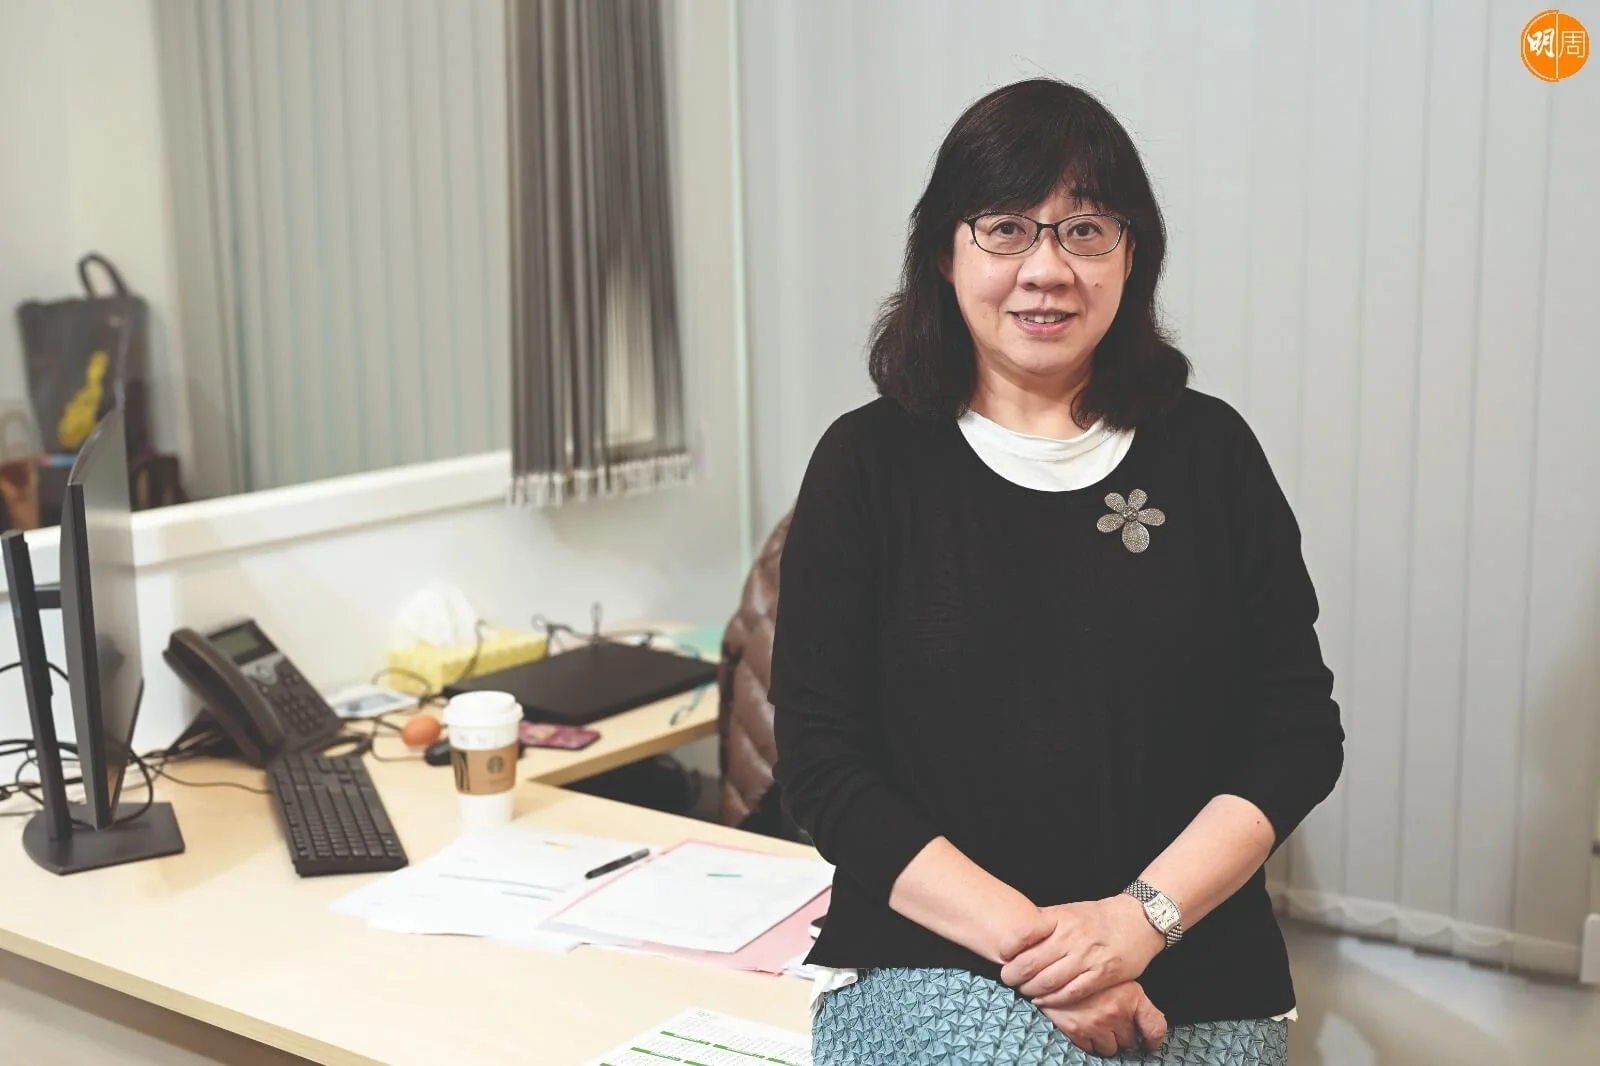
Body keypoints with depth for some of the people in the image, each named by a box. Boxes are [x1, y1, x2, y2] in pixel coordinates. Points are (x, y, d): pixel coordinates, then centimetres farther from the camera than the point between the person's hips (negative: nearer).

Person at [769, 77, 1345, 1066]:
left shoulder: (1210, 451, 4)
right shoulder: (869, 462, 1)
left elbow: (1300, 733, 3)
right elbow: (822, 763, -3)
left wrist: (1141, 918, -11)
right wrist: (1026, 940, -13)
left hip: (1199, 979, 2)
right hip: (935, 964, -1)